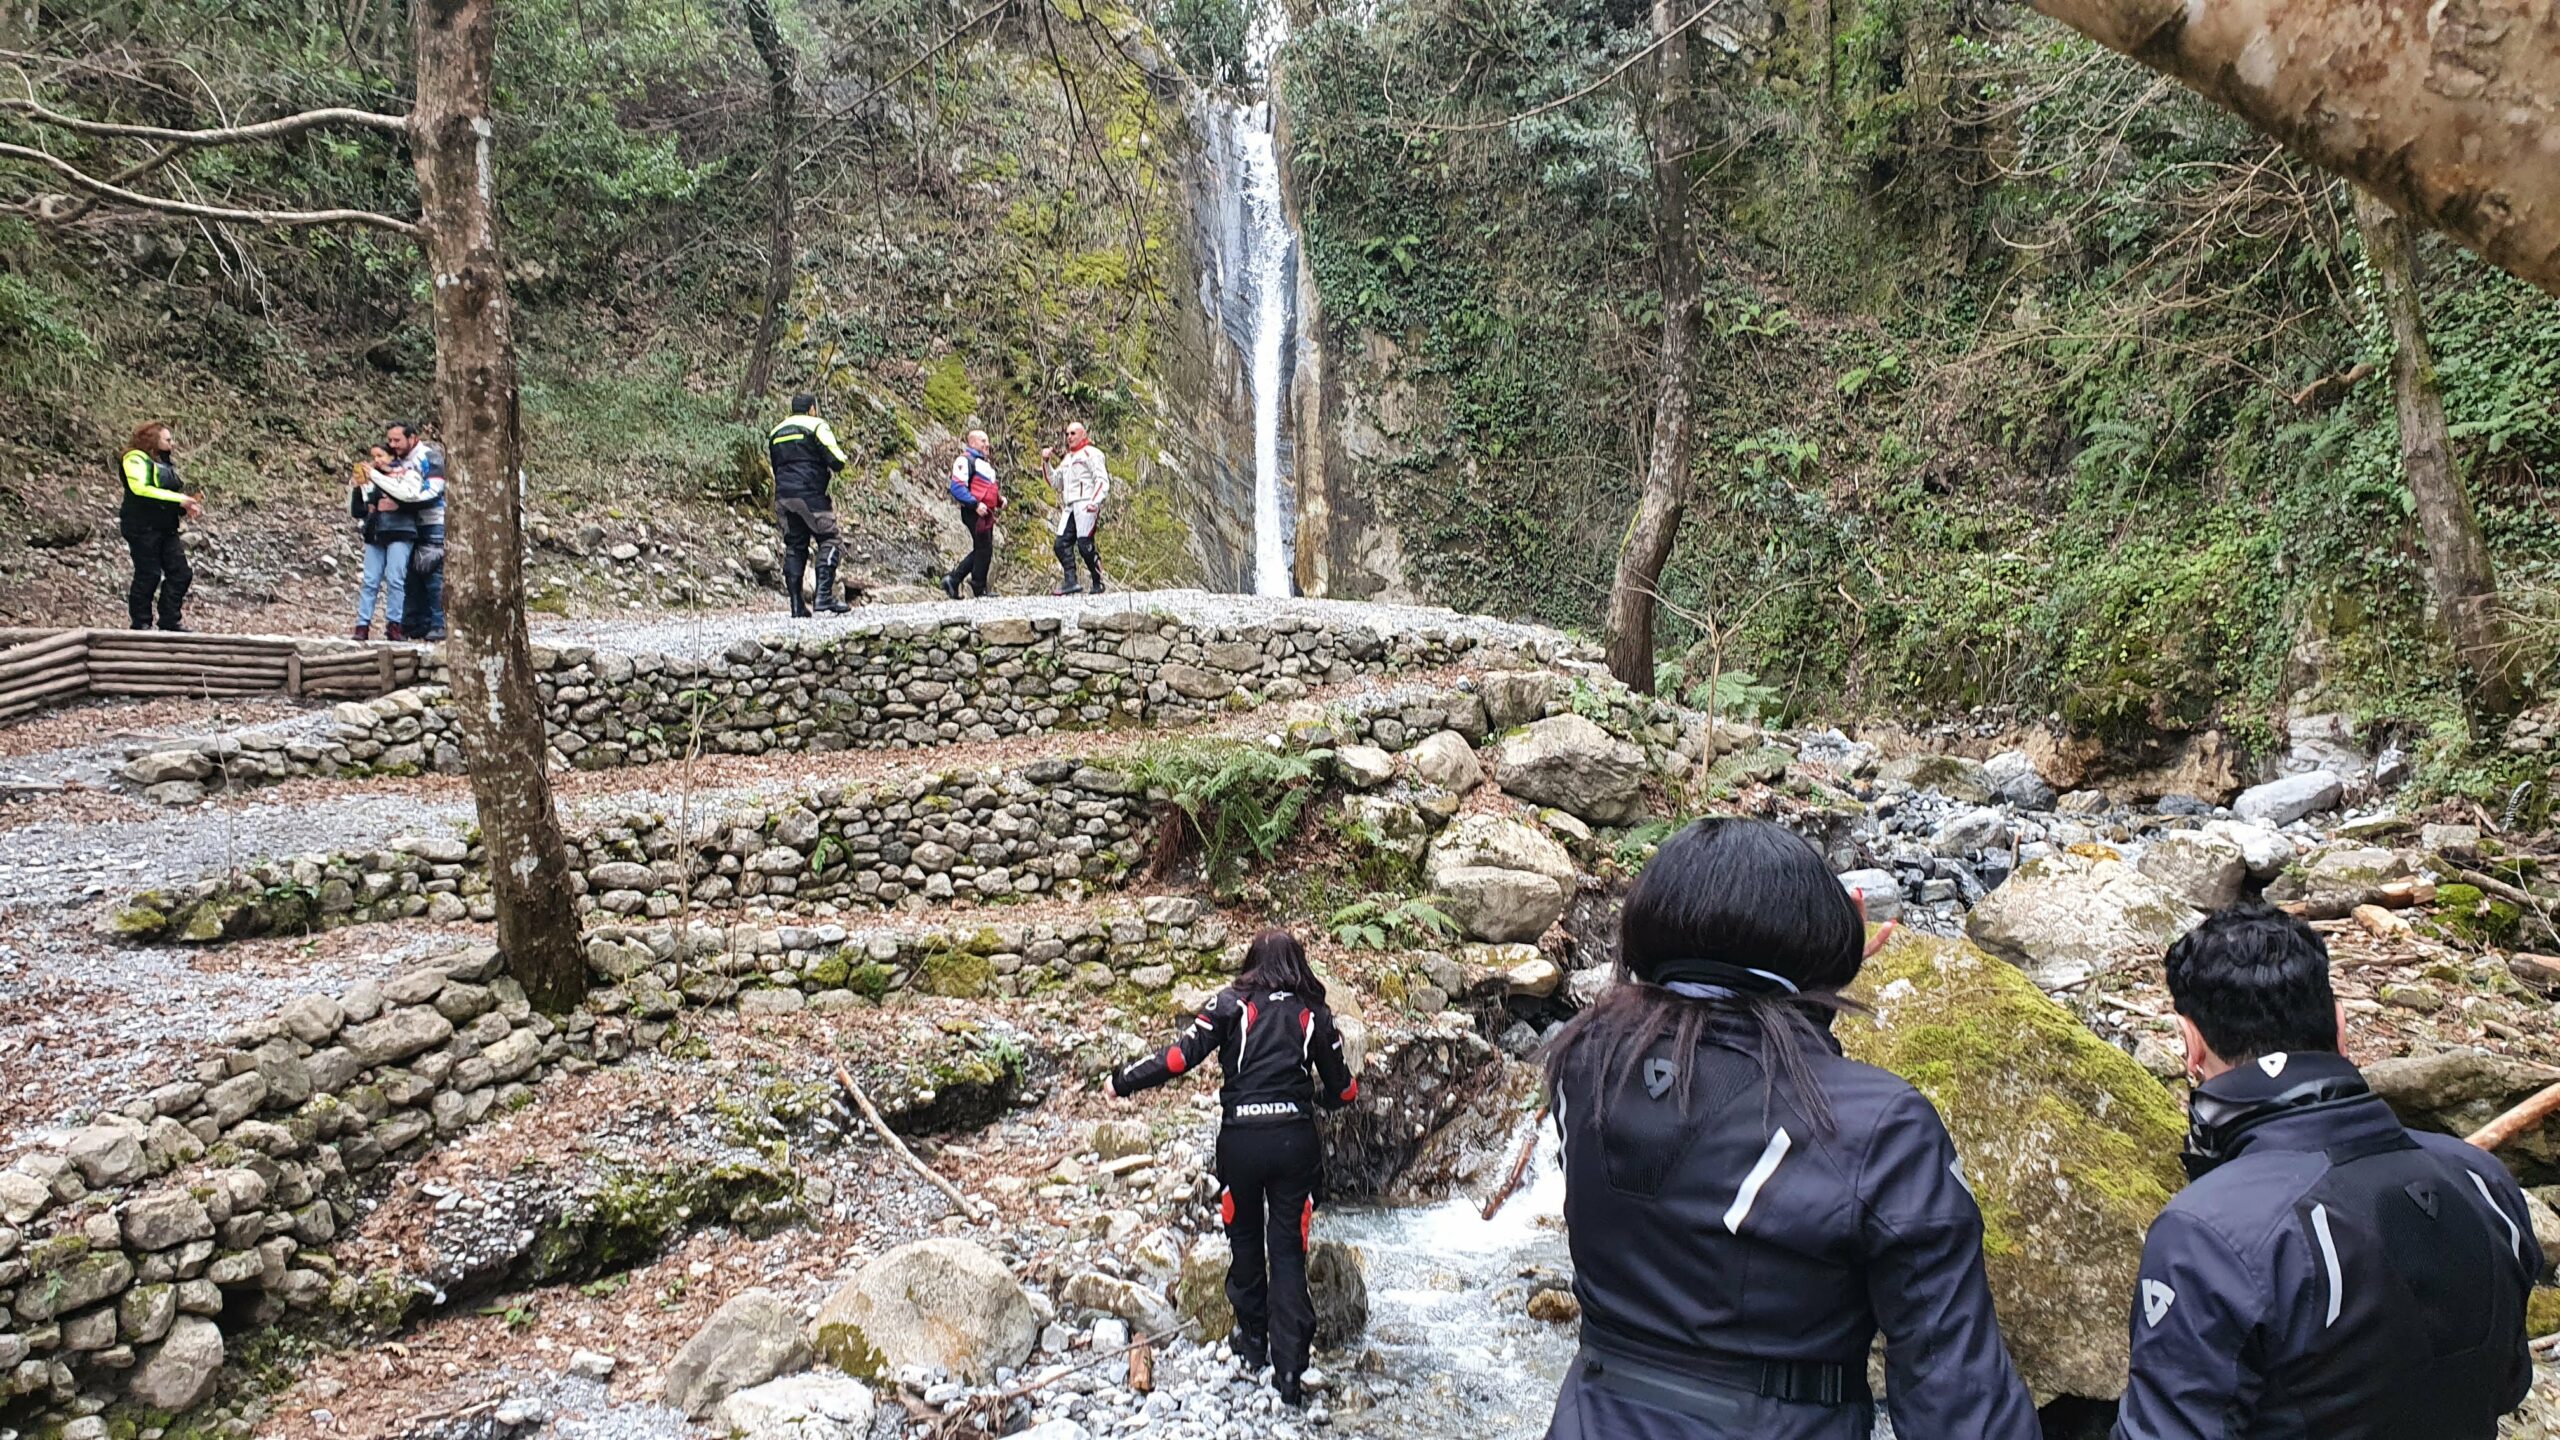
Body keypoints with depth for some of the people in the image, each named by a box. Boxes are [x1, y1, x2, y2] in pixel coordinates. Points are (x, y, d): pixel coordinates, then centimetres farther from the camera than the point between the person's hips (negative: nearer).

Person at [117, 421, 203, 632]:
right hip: (143, 527, -8)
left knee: (180, 574, 4)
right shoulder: (135, 458, -8)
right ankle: (141, 623, 7)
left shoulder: (165, 463, 18)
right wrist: (179, 499, -23)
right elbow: (140, 488, -22)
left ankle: (170, 621, 11)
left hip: (167, 528, 8)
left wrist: (186, 507, -2)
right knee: (148, 575, -3)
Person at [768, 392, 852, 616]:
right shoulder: (817, 426, 0)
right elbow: (835, 458, -10)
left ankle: (796, 604, 3)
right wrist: (843, 463, 10)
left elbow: (775, 468, 20)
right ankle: (824, 595, -16)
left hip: (783, 495, 6)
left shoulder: (775, 432, 21)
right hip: (811, 494, -6)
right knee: (828, 541, -3)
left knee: (794, 547, 7)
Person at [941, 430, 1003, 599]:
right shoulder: (965, 461, -8)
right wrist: (975, 504, -26)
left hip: (986, 513, 10)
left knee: (981, 550, 11)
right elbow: (957, 487, -18)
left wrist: (1000, 499, 11)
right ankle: (979, 589, 3)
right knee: (984, 549, -7)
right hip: (974, 512, -10)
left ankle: (952, 580, 15)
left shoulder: (985, 463, 24)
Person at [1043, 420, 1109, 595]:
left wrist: (1095, 501, -22)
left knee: (1085, 545, -15)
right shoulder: (1067, 459, 27)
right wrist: (1046, 463, 14)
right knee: (1061, 544, -7)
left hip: (1086, 506, -8)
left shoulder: (1090, 453, 2)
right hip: (1069, 507, 8)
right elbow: (1055, 482, 26)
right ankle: (1070, 581, -12)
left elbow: (1103, 480, -8)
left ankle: (1098, 583, -5)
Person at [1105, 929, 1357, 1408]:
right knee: (1288, 1251, 7)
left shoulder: (1233, 1004, 2)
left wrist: (1125, 1083, 3)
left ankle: (1253, 1340, 35)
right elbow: (1343, 1090, 11)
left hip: (1239, 1139, -1)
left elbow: (1180, 1056, -7)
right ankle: (1289, 1370, 1)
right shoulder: (1314, 1014, 7)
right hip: (1295, 1140, 1)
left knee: (1245, 1241, 21)